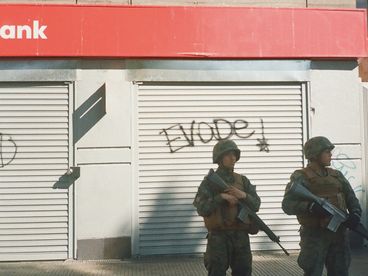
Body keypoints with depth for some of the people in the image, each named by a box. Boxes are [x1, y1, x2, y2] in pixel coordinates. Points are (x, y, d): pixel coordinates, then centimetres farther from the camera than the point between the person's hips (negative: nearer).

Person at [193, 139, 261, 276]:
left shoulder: (243, 180, 8)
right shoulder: (209, 182, -4)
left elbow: (255, 205, 2)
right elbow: (202, 209, -14)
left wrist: (243, 195, -16)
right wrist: (221, 197, -22)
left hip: (241, 237, 4)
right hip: (218, 238, -4)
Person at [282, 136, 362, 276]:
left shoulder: (337, 175, 13)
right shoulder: (301, 177, -5)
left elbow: (351, 198, 9)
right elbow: (287, 205, -14)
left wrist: (355, 213, -13)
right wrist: (311, 206, -30)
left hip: (339, 233, 5)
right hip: (315, 235, -5)